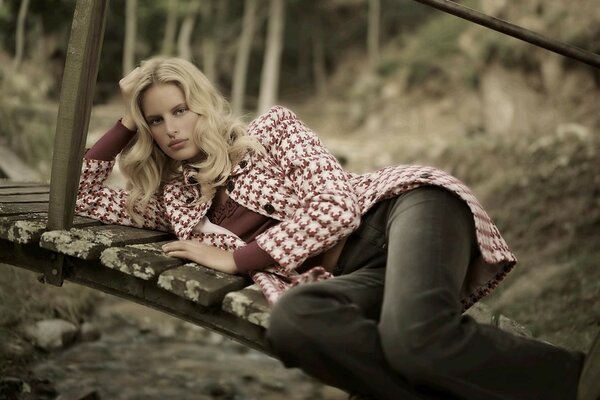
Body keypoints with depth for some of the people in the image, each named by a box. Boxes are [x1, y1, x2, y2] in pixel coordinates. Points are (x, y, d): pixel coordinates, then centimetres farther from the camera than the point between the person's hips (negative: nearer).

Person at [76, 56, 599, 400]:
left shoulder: (272, 128, 9)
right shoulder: (175, 198, 22)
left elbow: (334, 205, -5)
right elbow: (81, 196, 28)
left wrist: (236, 259, -4)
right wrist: (125, 127, 18)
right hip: (352, 276, 4)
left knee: (415, 336, -40)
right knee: (289, 320, -37)